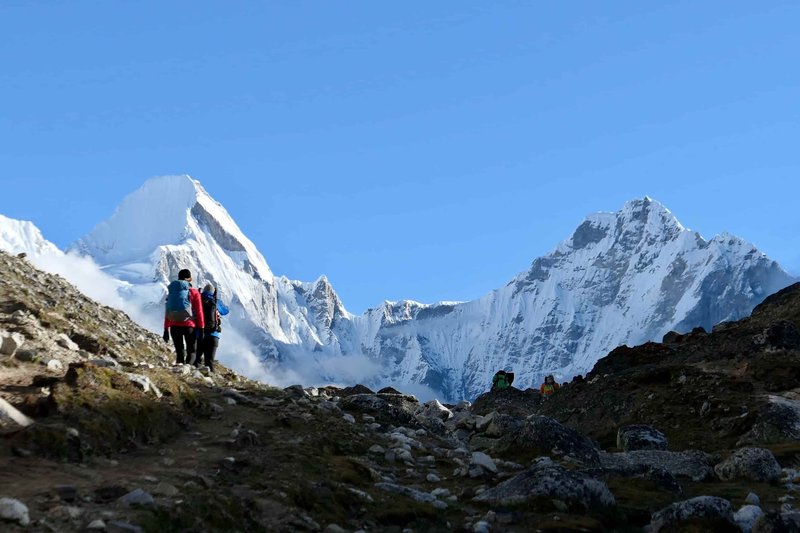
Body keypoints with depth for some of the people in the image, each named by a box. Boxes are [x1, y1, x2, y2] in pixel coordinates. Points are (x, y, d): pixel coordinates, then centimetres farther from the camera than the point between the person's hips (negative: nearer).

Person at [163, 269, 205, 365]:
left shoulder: (171, 292, 11)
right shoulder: (193, 292, 1)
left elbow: (167, 312, 13)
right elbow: (199, 312, -3)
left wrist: (166, 329, 17)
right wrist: (201, 329, 0)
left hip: (174, 326, 3)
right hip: (189, 325, -3)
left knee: (179, 352, 12)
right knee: (192, 352, 5)